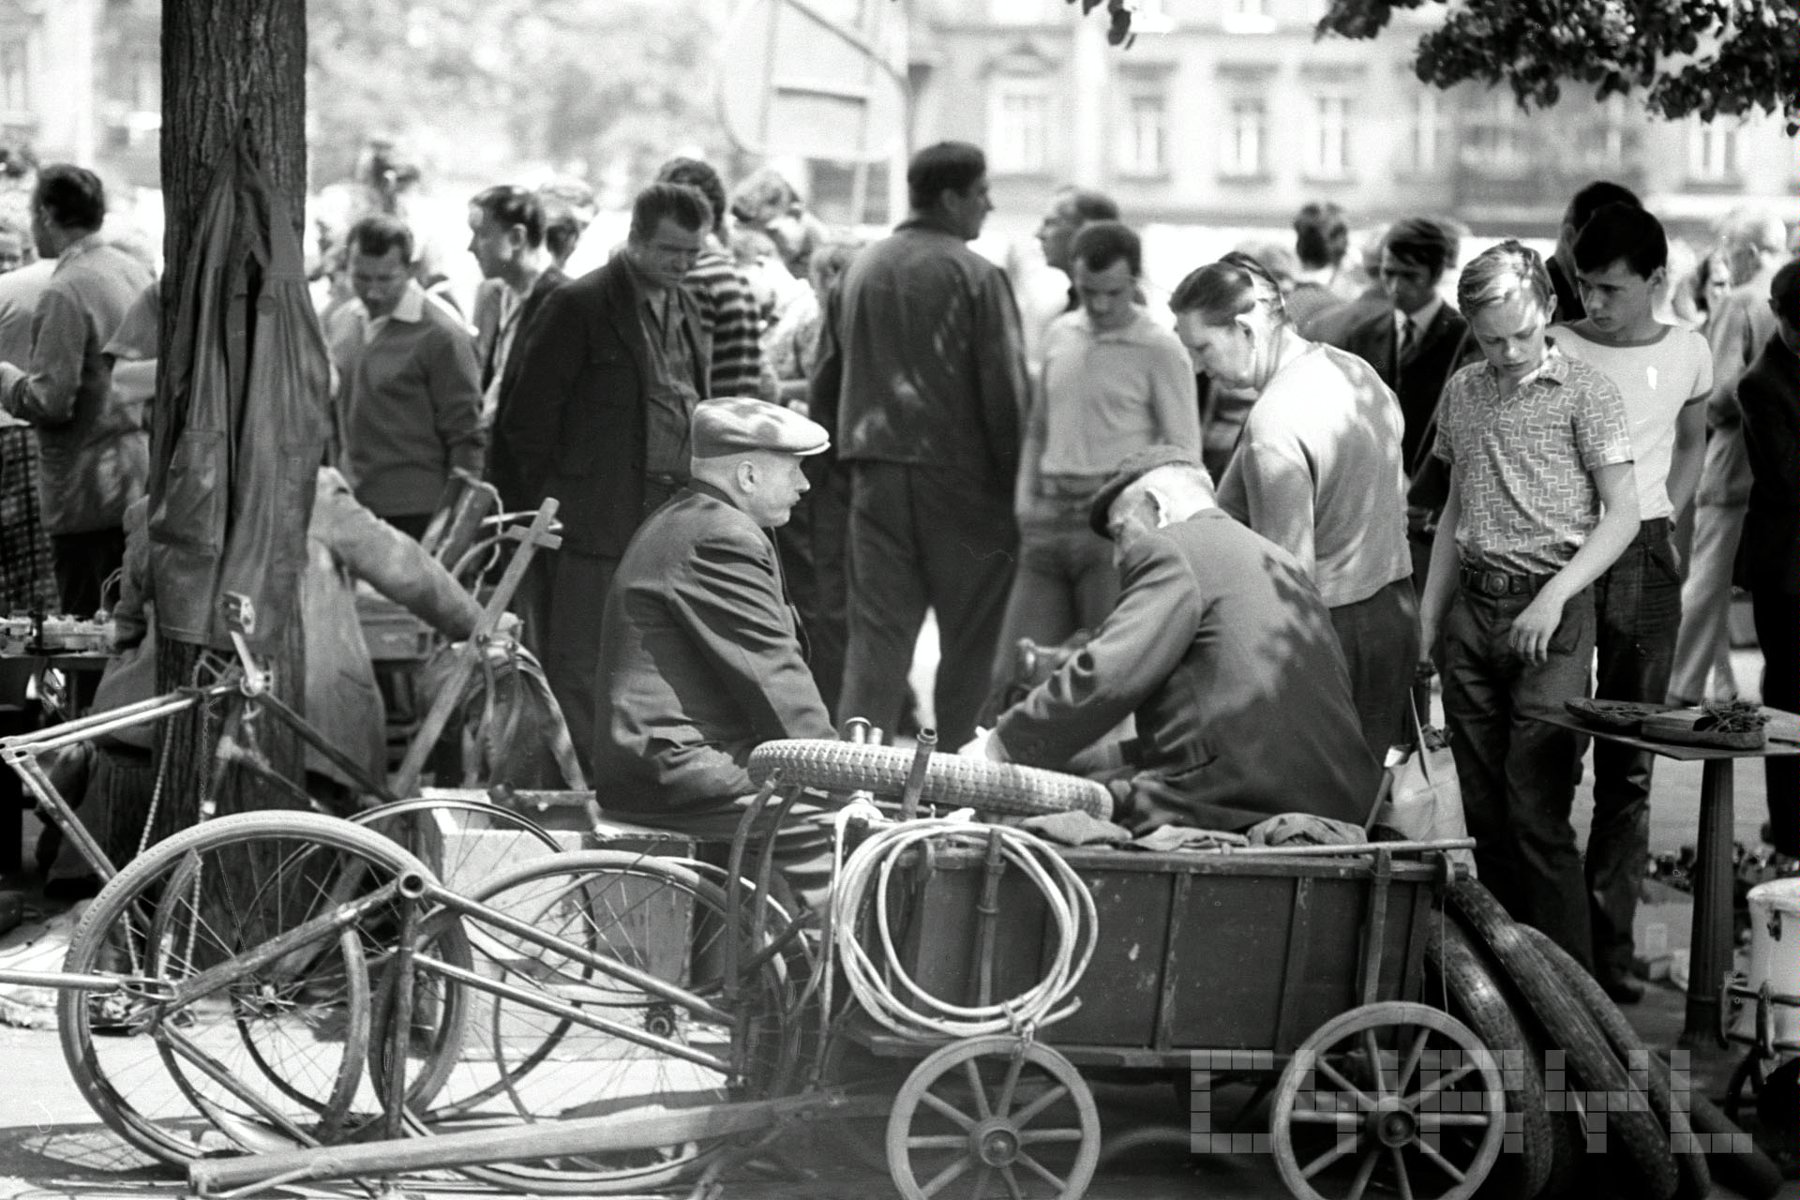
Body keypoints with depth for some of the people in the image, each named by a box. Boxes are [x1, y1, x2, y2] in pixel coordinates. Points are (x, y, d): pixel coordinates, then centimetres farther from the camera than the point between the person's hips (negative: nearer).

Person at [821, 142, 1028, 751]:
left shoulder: (861, 268, 9)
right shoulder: (975, 276, -9)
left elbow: (831, 374, 15)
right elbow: (1004, 388, -11)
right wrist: (1013, 474, -5)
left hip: (876, 471, 5)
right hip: (959, 472, -5)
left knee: (877, 629, 7)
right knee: (973, 635, 4)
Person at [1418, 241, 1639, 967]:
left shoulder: (1585, 392, -4)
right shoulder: (1462, 393, 13)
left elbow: (1622, 514, -6)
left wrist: (1554, 597, -17)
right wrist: (1428, 615, 16)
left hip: (1550, 614, -5)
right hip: (1472, 609, 5)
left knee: (1538, 813, -10)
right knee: (1484, 816, 7)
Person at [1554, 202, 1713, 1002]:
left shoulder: (1688, 355, 5)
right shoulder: (1553, 352, -4)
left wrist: (1663, 519, 9)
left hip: (1642, 559, 2)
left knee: (1627, 767, 5)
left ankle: (1608, 943, 10)